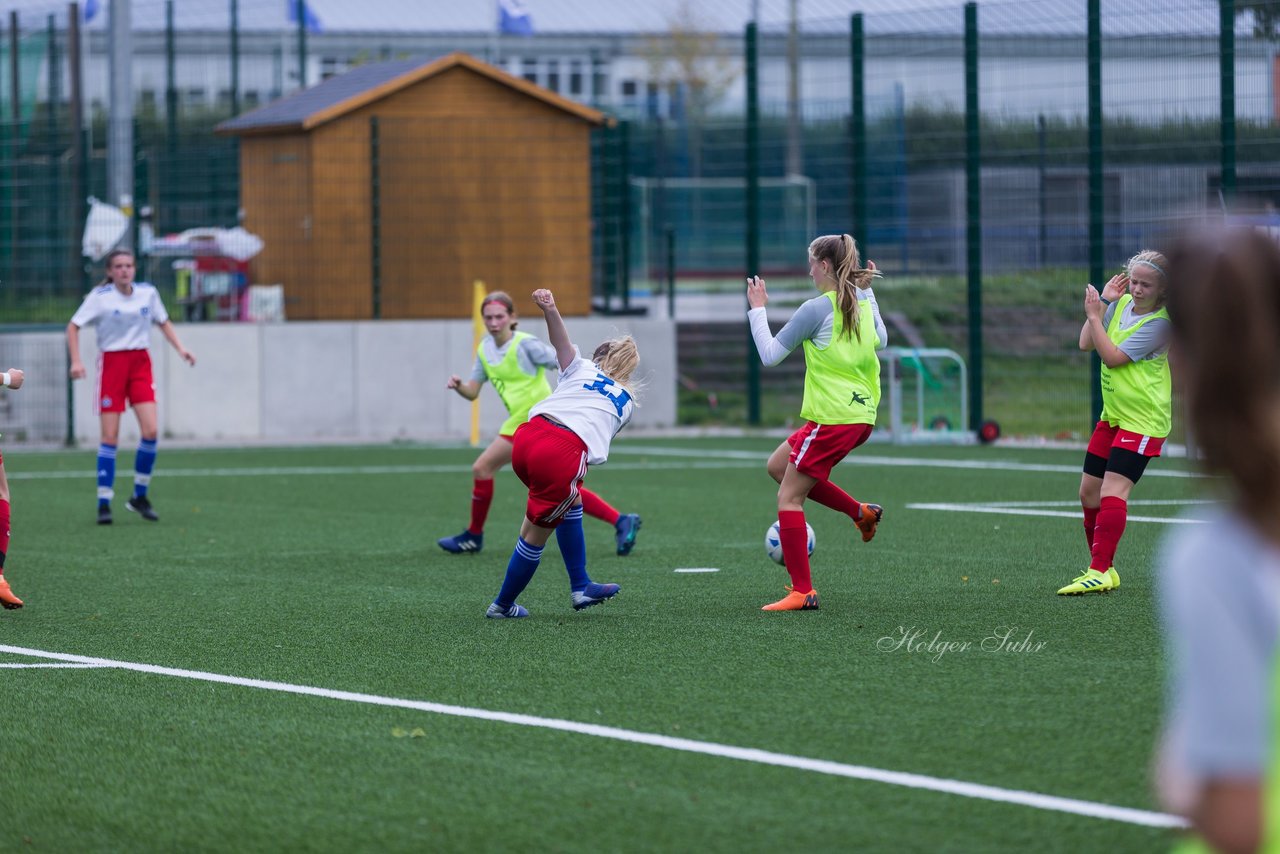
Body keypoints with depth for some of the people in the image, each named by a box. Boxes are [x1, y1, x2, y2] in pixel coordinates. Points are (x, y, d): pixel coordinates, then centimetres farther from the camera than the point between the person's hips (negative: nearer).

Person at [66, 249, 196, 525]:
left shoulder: (148, 292, 4)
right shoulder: (99, 297, -6)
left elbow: (163, 322, 19)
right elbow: (73, 326, -3)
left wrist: (180, 348, 6)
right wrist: (76, 361, -16)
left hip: (141, 363, 3)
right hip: (111, 364, -3)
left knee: (151, 430, -10)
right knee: (110, 437, -5)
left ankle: (140, 496, 7)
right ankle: (104, 503, 2)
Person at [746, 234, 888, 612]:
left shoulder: (816, 309, -15)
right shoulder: (861, 303, 7)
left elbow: (770, 354, -9)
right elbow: (881, 341, 28)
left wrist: (757, 310, 2)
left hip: (832, 420, -9)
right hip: (861, 414, 9)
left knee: (789, 497, -2)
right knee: (778, 465, 23)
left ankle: (802, 592, -5)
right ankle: (860, 512, 19)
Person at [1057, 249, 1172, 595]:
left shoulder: (1158, 323, -16)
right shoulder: (1122, 304, 5)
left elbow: (1112, 357, -18)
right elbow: (1086, 343, 1)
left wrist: (1094, 314, -15)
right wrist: (1104, 301, -3)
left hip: (1142, 420, -8)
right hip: (1112, 415, 8)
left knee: (1113, 489, -19)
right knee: (1089, 493, 9)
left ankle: (1100, 572, -22)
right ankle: (1103, 569, 20)